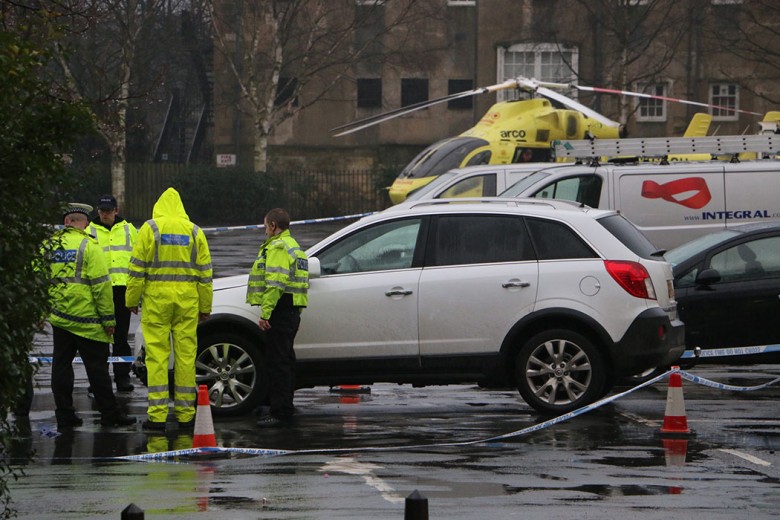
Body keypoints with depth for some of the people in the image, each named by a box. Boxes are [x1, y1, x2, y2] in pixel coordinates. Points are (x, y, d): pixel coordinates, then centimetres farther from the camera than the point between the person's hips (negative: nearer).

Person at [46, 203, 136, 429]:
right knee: (97, 366, 1)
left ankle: (64, 414, 10)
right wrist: (108, 317, -9)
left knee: (61, 365, 9)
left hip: (58, 317, 5)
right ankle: (109, 413, 4)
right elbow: (100, 284, -13)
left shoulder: (50, 246, 6)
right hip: (86, 318, -5)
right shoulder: (88, 245, -9)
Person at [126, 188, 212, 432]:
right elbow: (205, 272, 10)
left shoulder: (149, 229, 1)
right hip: (187, 301, 2)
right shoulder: (195, 232, 9)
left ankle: (157, 415, -6)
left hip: (156, 298, -2)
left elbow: (137, 268, -3)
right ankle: (185, 414, 6)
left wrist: (132, 300, 4)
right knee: (186, 356, 5)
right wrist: (205, 307, 15)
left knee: (157, 356, -2)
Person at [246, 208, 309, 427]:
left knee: (277, 362, -10)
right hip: (292, 311, 11)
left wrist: (265, 313, -24)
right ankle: (284, 409, 21)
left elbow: (275, 284, -22)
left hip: (280, 311, -11)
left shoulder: (278, 247, -12)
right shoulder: (293, 246, 22)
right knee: (283, 361, 15)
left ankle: (280, 413, -11)